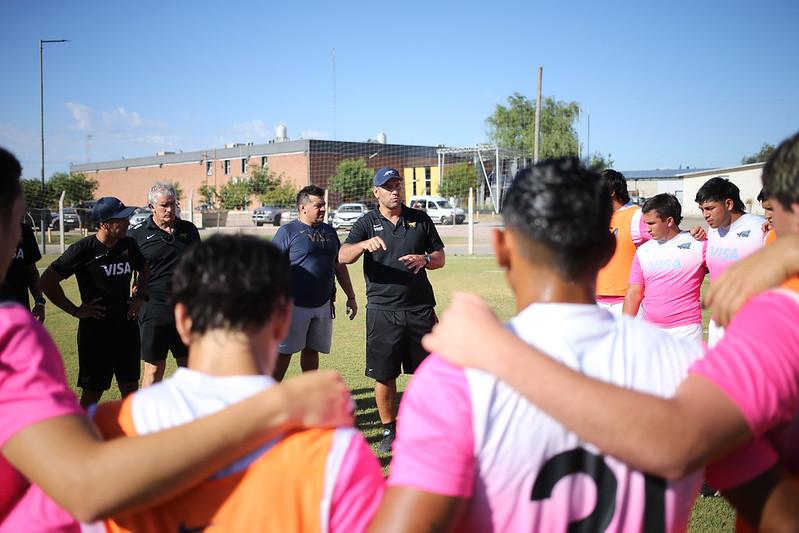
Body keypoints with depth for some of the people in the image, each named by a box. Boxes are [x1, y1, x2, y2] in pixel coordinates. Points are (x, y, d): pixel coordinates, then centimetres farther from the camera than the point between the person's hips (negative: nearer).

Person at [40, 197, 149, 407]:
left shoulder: (128, 245, 2)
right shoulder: (84, 249, -15)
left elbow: (144, 269, 23)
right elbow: (47, 280, -14)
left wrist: (140, 297, 10)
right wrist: (75, 311, -12)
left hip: (127, 326, 5)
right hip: (95, 329, -5)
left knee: (130, 387, 12)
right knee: (93, 391, 4)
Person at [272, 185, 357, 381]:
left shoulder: (329, 231, 12)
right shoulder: (287, 231, -6)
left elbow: (340, 266, 18)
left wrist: (351, 297, 15)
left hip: (323, 305, 5)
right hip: (295, 305, -5)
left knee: (312, 350, 13)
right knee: (283, 353, -1)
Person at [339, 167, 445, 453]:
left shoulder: (420, 219, 9)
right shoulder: (367, 223, 2)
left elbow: (440, 257, 14)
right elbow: (343, 256, -14)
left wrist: (424, 259, -9)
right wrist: (366, 244, -35)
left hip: (420, 308, 1)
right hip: (382, 310, -1)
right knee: (384, 375, 4)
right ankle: (389, 430, 20)